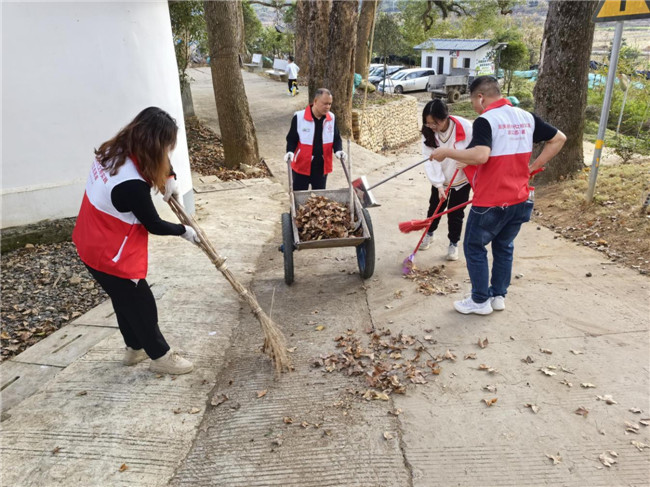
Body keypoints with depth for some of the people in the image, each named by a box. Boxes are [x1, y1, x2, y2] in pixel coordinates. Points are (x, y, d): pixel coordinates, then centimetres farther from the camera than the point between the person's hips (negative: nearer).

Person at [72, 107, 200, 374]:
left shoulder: (116, 150, -7)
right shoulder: (132, 185, -34)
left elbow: (162, 161, 12)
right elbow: (153, 225, -19)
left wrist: (170, 178, -4)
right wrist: (183, 230, -4)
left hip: (93, 242, 9)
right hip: (110, 254, -9)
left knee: (126, 299, 24)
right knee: (141, 304, 9)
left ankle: (135, 348, 43)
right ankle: (160, 356, 28)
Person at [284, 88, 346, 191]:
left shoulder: (332, 118, -1)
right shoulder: (299, 117, -13)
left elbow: (336, 138, 9)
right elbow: (292, 139, -4)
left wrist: (338, 150, -11)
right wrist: (290, 151, -23)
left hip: (322, 167, 3)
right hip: (302, 166, -3)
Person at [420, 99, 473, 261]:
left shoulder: (466, 127, -27)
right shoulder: (428, 133, -17)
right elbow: (430, 160, -21)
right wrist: (439, 185, -27)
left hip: (461, 179, -3)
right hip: (440, 180, 3)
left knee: (456, 213, 7)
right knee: (434, 208, 17)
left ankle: (453, 243, 26)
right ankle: (429, 233, 43)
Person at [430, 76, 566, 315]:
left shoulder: (485, 121, -16)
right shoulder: (526, 117, 6)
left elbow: (480, 155, -32)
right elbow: (559, 138, 13)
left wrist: (447, 152, -20)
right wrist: (533, 166, 12)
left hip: (490, 202, -7)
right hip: (521, 199, 7)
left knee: (474, 247, 10)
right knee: (504, 246, 21)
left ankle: (480, 301, 17)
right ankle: (499, 296, 30)